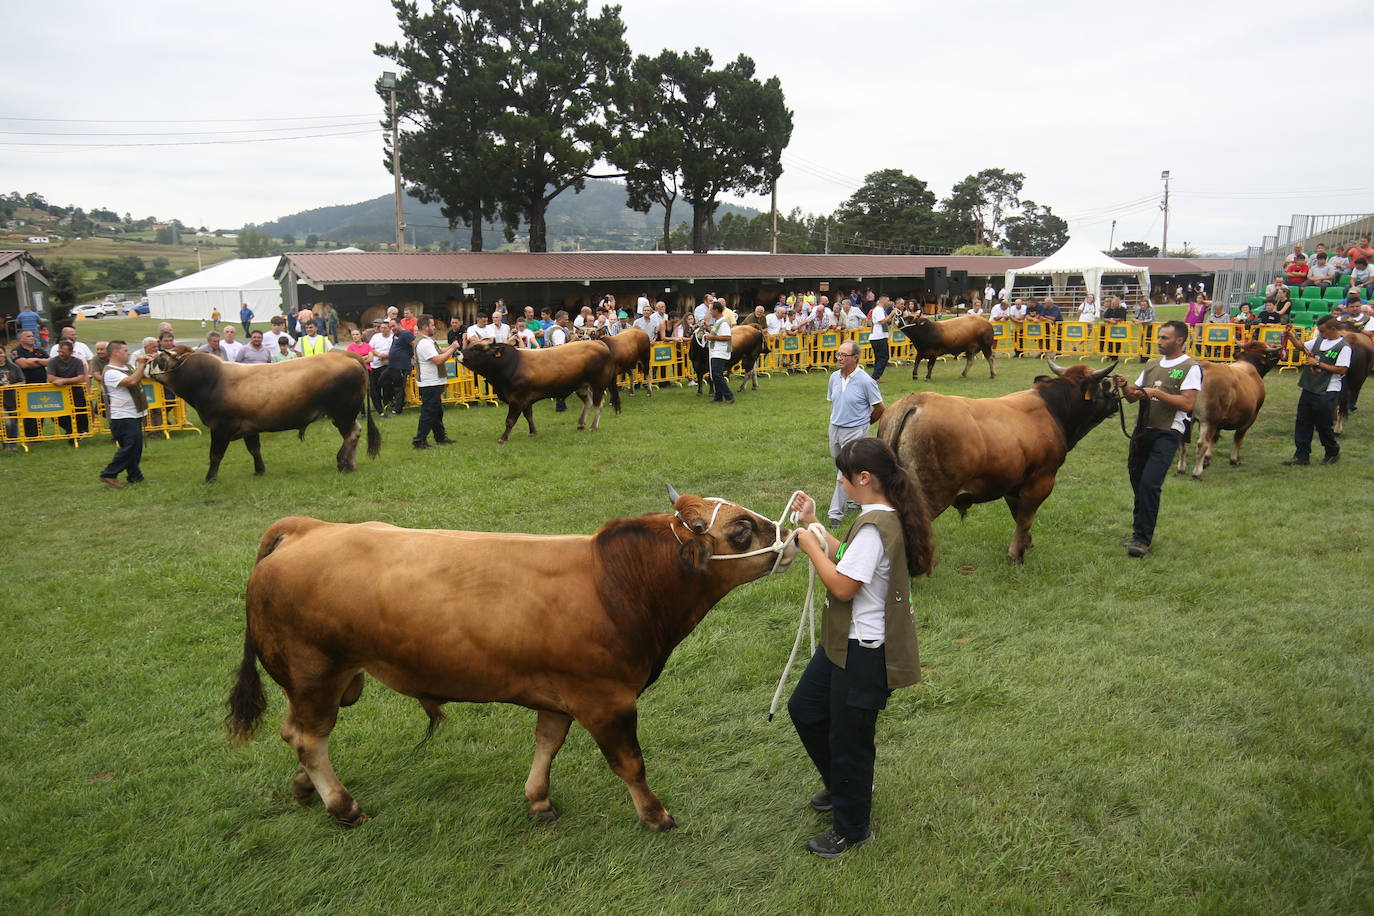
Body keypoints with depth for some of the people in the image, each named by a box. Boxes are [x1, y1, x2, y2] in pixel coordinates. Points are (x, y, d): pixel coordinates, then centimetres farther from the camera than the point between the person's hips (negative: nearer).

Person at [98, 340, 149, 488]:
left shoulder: (127, 367, 13)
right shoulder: (110, 372, -15)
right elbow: (132, 381, -28)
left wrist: (145, 365, 1)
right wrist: (141, 364, -17)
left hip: (134, 415, 9)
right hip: (123, 417, -9)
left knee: (136, 447, 12)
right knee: (129, 446, -12)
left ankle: (135, 476, 20)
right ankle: (109, 475, -4)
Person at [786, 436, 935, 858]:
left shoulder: (874, 526, -27)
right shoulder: (886, 517, 5)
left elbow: (842, 585, -26)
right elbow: (849, 559, 12)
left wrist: (811, 546, -14)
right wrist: (814, 525, 11)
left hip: (865, 651, -10)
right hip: (845, 641, 10)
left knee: (848, 737, 7)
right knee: (804, 708, 22)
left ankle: (851, 828, 29)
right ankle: (840, 784, 44)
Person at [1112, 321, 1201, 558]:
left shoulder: (1191, 367, -4)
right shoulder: (1152, 365, 16)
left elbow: (1187, 404, -14)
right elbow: (1133, 397, 17)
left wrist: (1158, 393, -18)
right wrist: (1124, 387, -3)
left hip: (1168, 433, -7)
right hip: (1142, 430, 7)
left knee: (1149, 483, -14)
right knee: (1137, 480, 12)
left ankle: (1142, 538, -9)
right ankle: (1142, 523, 32)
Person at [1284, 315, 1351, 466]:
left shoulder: (1344, 347, -12)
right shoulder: (1319, 340, 8)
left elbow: (1342, 370, -18)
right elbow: (1303, 346, 24)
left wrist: (1318, 363, -15)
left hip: (1327, 392, -7)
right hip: (1309, 388, 7)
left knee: (1323, 425, 4)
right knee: (1302, 423, 7)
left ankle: (1333, 453, 27)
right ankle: (1301, 457, 12)